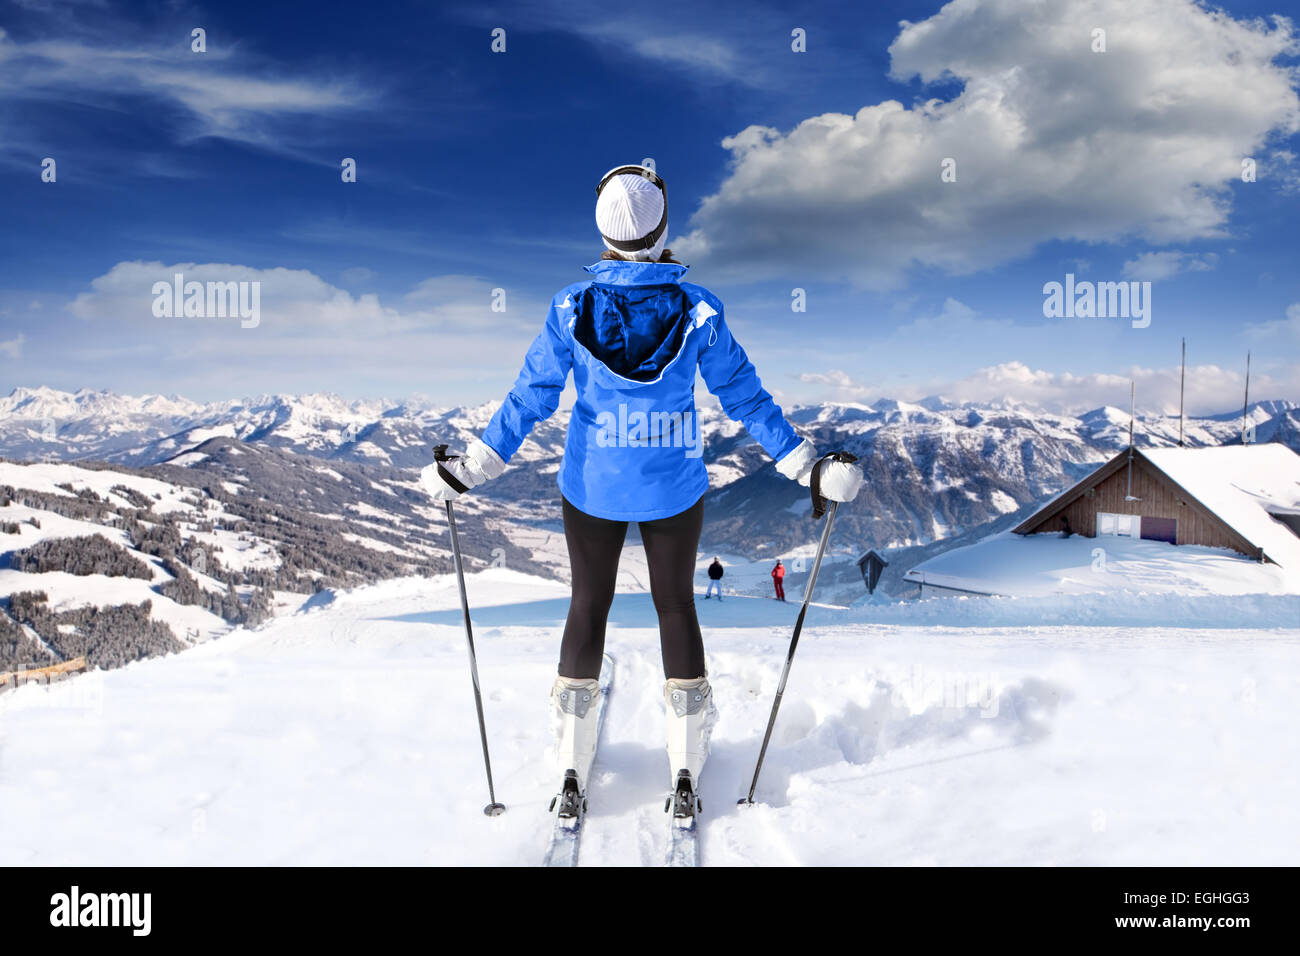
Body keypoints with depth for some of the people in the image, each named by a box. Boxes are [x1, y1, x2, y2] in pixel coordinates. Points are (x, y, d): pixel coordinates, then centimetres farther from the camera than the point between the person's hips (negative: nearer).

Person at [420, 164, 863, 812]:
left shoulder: (572, 307, -10)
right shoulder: (697, 308, -11)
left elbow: (530, 397, -8)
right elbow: (744, 396, -7)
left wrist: (468, 472, 1)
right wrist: (806, 467, 1)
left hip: (591, 487, 1)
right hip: (673, 490, 0)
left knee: (588, 605, 16)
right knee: (676, 605, 16)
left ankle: (573, 765, 23)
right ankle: (686, 764, 21)